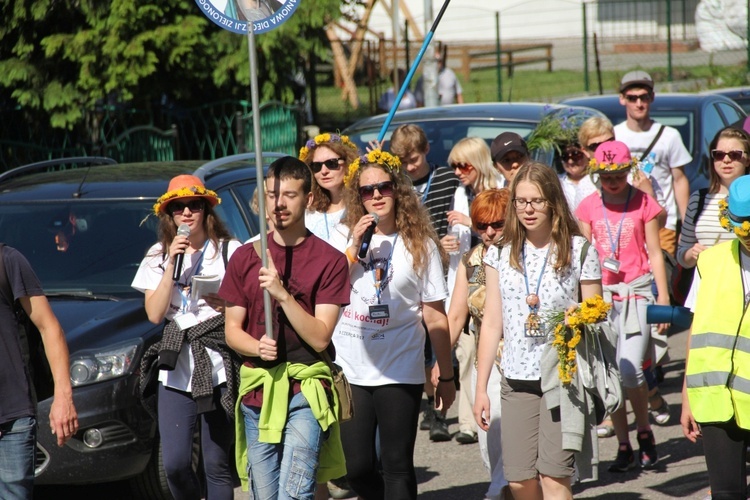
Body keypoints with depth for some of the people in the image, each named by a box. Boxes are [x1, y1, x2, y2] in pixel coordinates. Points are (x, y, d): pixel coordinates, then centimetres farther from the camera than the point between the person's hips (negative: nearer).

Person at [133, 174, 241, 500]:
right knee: (174, 464, -2)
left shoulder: (230, 251, 2)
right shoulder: (158, 255, 10)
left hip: (219, 371, -3)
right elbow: (155, 314, 0)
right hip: (175, 370, 3)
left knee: (217, 464, -1)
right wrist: (172, 265, -6)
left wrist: (225, 303, -15)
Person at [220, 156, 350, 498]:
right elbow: (232, 329, 10)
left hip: (306, 392, -4)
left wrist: (283, 294, -19)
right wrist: (257, 347, -12)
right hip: (257, 391, 4)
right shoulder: (245, 257, 9)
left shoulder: (329, 260, -2)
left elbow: (319, 338, -7)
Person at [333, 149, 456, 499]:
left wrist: (446, 376, 0)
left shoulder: (420, 244, 0)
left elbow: (434, 316, 0)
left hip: (400, 374, -2)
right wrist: (355, 247, -13)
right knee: (357, 468, 7)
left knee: (396, 466, 2)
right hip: (348, 371, 2)